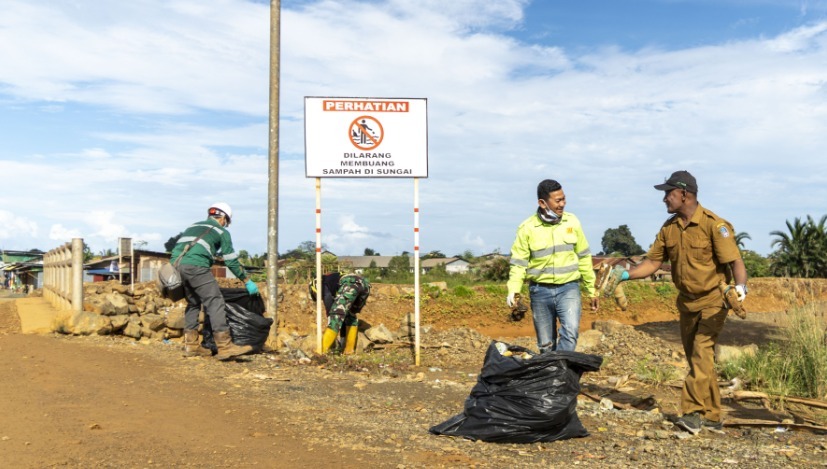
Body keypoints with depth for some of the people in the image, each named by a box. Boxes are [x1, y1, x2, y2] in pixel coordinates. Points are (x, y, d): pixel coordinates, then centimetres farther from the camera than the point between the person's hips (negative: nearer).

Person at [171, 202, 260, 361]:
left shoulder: (193, 226, 32)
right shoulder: (221, 231, 15)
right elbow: (231, 261, 11)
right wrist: (247, 281, 17)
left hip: (175, 264, 7)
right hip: (195, 265, -7)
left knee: (193, 302, 20)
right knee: (215, 301, -6)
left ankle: (191, 345, 19)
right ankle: (225, 346, -12)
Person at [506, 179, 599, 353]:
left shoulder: (572, 221, 0)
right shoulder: (527, 228, -8)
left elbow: (584, 257, 8)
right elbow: (519, 263, -5)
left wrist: (592, 289, 12)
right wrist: (513, 289, -21)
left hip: (568, 288, 1)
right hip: (540, 290, 0)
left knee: (571, 330, -22)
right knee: (545, 343, 9)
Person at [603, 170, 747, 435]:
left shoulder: (714, 225, -17)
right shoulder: (669, 228, 2)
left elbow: (735, 261, -21)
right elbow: (652, 262, 3)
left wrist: (740, 287, -38)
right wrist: (625, 275, -10)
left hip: (712, 300, -7)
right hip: (686, 301, 7)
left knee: (702, 354, -15)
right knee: (696, 358, 10)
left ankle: (693, 413, -13)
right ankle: (712, 417, 20)